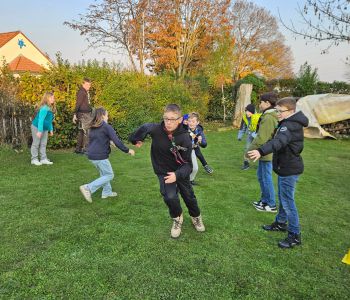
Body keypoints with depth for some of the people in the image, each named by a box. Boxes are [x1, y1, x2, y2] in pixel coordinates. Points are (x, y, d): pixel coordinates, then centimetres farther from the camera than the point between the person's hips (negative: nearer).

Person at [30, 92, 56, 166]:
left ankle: (43, 159, 16)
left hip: (45, 128, 8)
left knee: (43, 144, 10)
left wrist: (51, 129, 15)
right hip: (36, 127, -8)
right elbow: (40, 120, -27)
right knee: (36, 144, 2)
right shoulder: (44, 108, -24)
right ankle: (34, 159, 11)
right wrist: (39, 131, -28)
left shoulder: (51, 108, 3)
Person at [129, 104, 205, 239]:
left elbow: (187, 164, -27)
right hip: (163, 171, 0)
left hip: (180, 172, 0)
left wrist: (177, 175, -44)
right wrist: (136, 139, 8)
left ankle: (196, 217, 50)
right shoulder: (156, 129, -25)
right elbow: (145, 127, -2)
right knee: (170, 197, -20)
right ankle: (177, 219, 14)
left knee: (189, 197, 17)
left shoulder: (184, 138, -27)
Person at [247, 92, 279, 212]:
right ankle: (264, 200, 32)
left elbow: (261, 138, -25)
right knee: (261, 176, 20)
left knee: (266, 179, 2)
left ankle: (271, 205, 15)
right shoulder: (270, 116, 11)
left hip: (266, 154, -10)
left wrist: (249, 151, -16)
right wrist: (252, 150, 16)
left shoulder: (268, 118, -22)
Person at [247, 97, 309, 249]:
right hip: (286, 167, 11)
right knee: (283, 197, 21)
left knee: (287, 201, -3)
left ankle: (295, 235, 8)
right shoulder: (290, 122, 10)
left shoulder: (290, 125, -23)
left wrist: (260, 151, -56)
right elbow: (278, 140, 19)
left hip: (289, 169, -11)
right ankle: (281, 223, 38)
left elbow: (278, 141, -42)